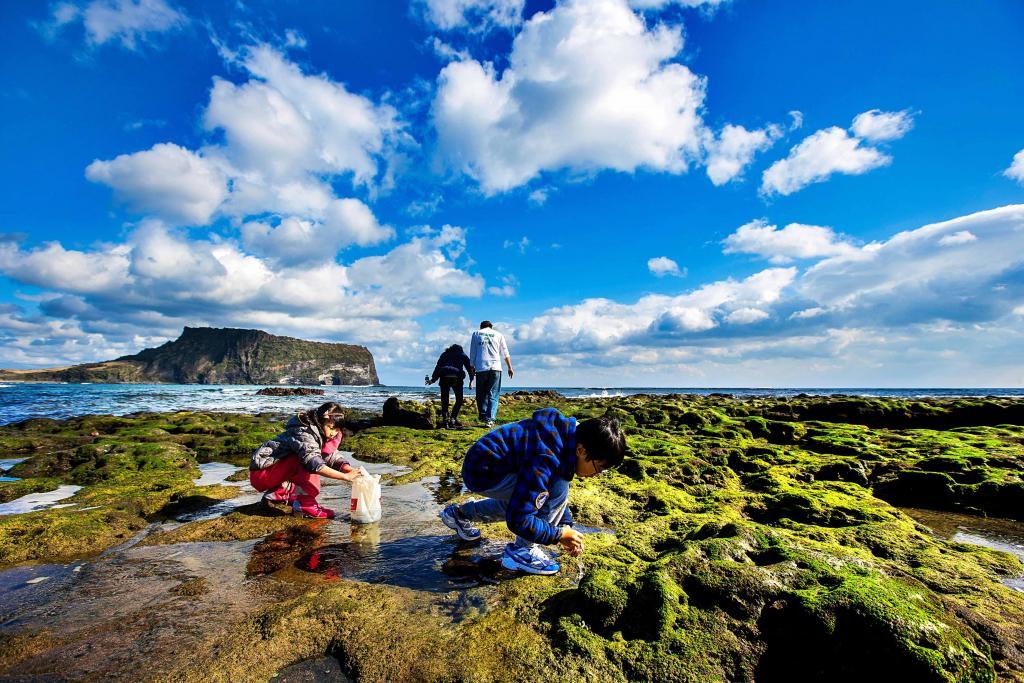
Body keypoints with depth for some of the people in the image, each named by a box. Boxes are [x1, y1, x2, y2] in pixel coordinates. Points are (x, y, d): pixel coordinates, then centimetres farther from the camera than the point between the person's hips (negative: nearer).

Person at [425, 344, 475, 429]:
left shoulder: (444, 354, 28)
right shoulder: (463, 355, 25)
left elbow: (438, 367, 16)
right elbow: (469, 367, 14)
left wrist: (432, 379, 15)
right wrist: (471, 380, 13)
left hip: (444, 377, 2)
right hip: (457, 377, -2)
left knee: (444, 400, 12)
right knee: (459, 400, 14)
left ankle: (445, 420, 1)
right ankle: (452, 420, 2)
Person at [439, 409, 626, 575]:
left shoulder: (568, 436, -3)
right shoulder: (546, 459, -30)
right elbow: (517, 520, -25)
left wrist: (566, 525, 9)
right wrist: (560, 535, -13)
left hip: (485, 461, 9)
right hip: (481, 471, -9)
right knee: (558, 491, -19)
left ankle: (460, 513, 37)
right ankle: (523, 551, -2)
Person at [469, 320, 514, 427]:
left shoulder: (476, 334, 15)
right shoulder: (498, 334, 14)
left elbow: (472, 353, 11)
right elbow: (505, 353, 12)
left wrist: (472, 367, 14)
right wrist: (510, 368, 15)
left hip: (481, 368, 0)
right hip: (495, 367, 0)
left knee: (481, 394, 12)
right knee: (493, 394, 0)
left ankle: (483, 416, 12)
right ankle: (490, 419, -9)